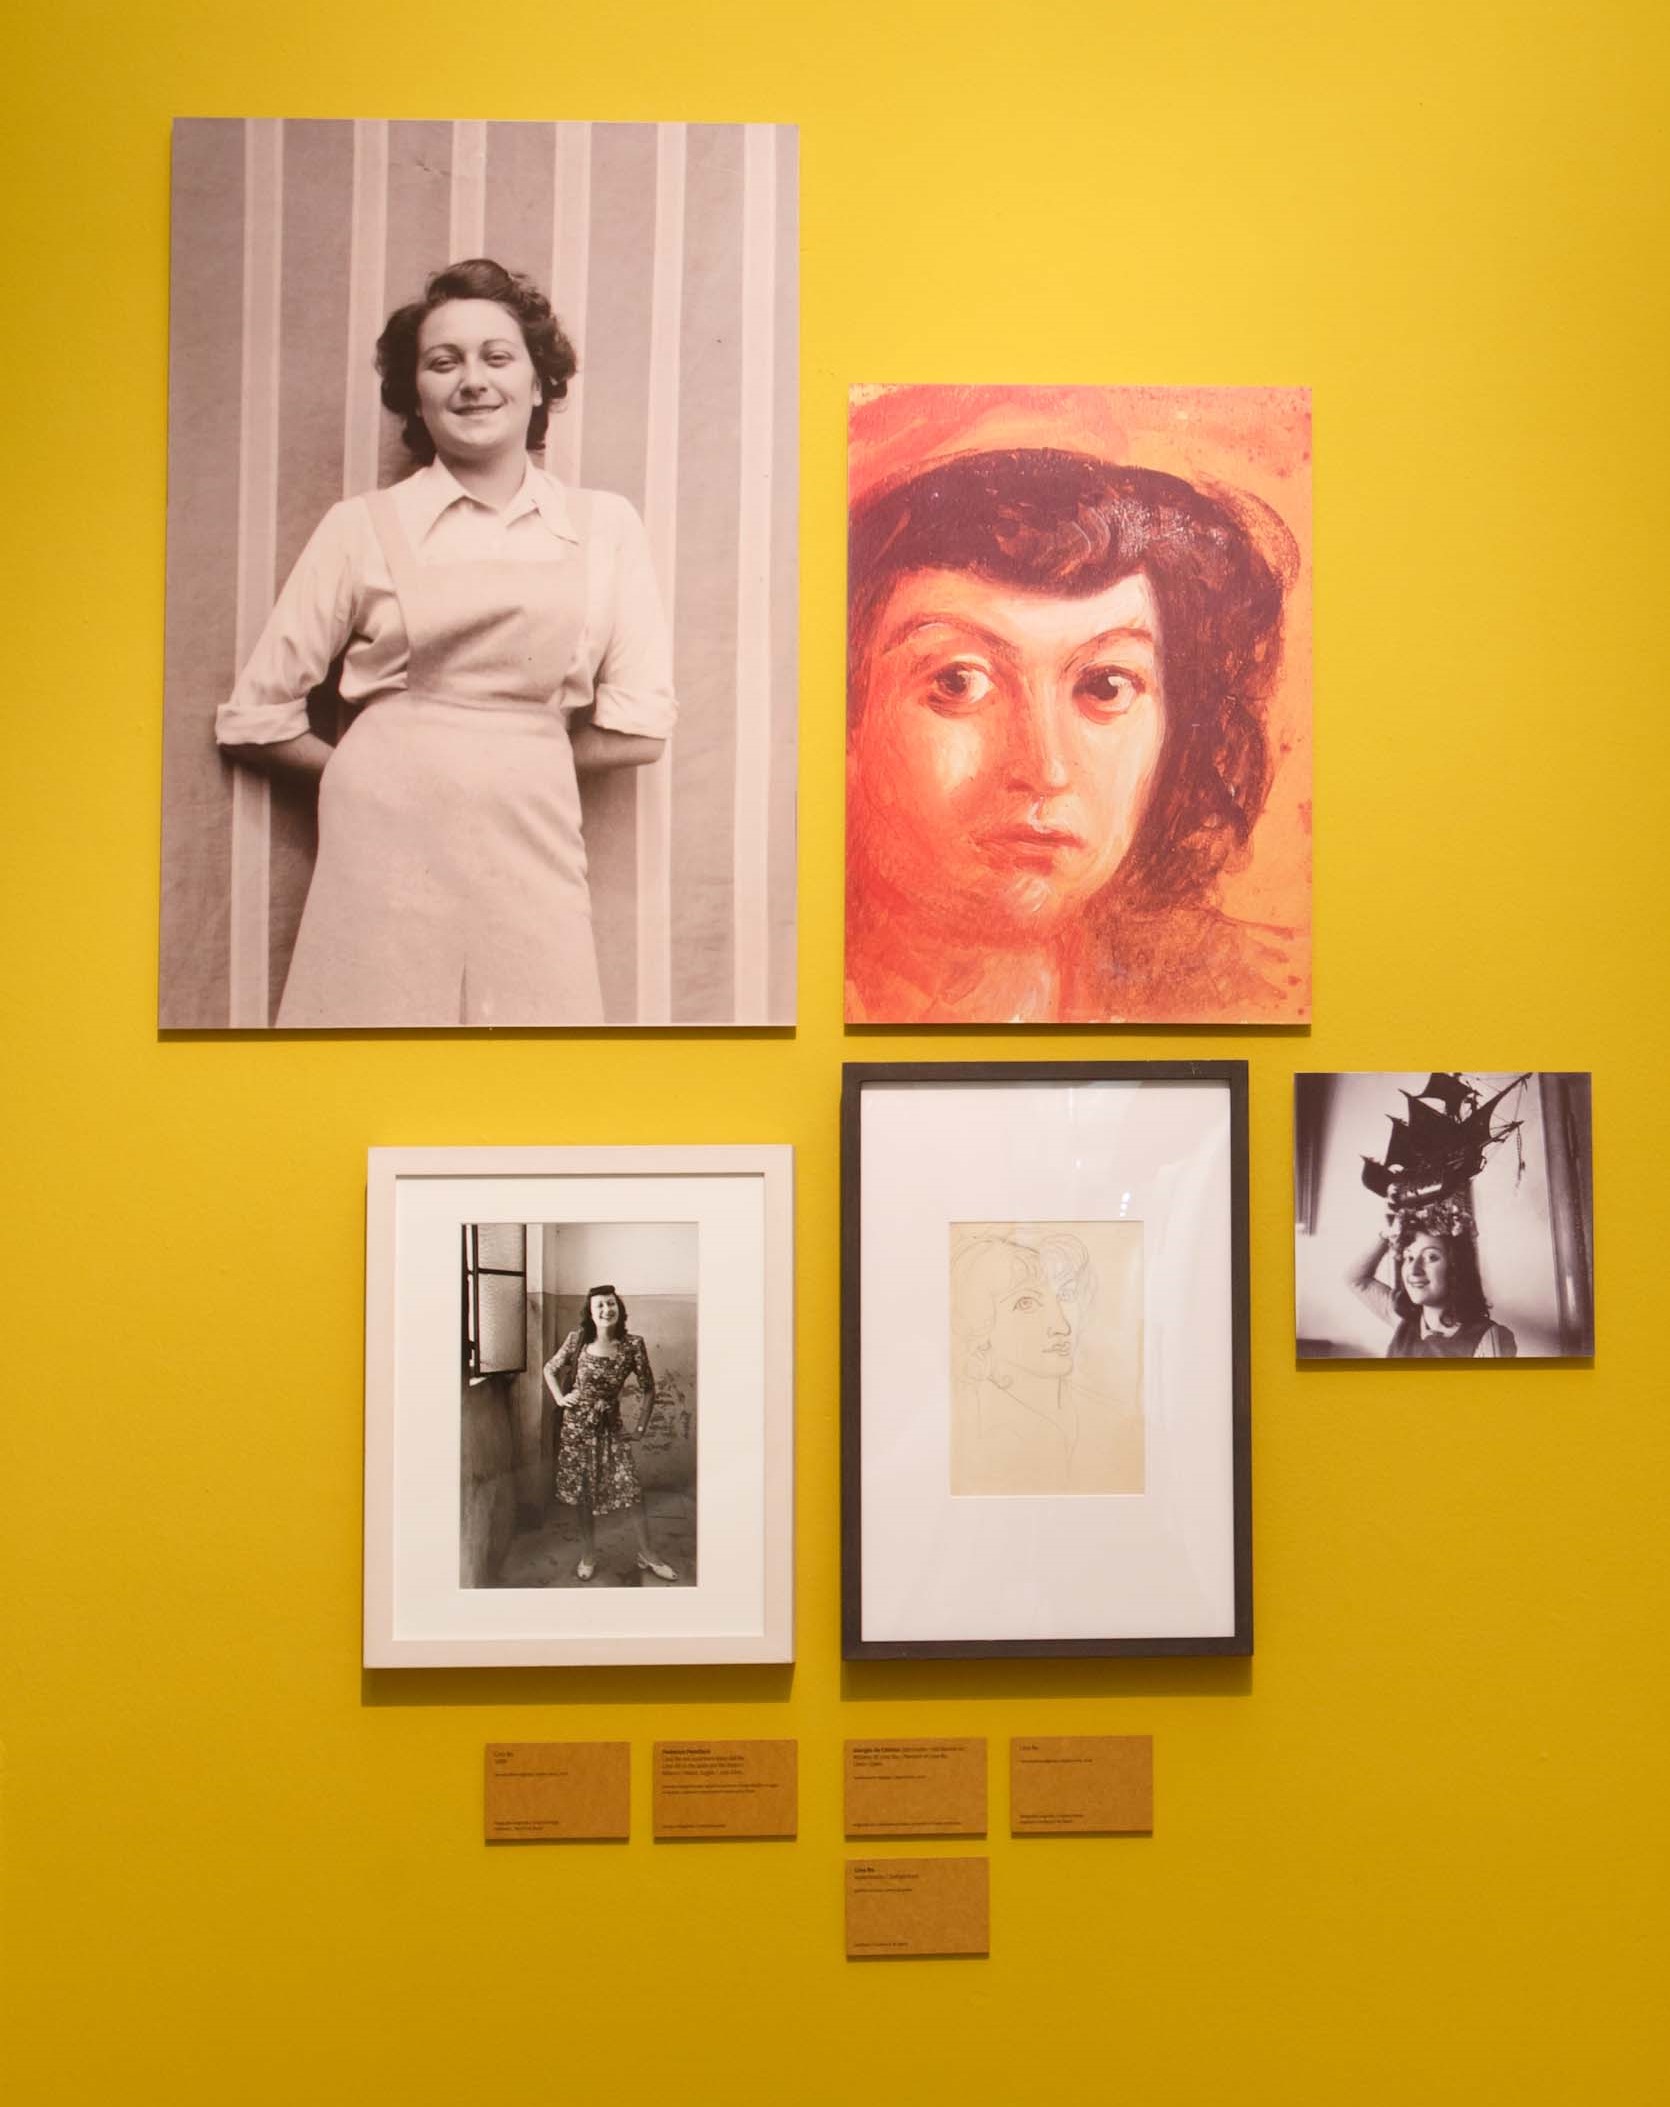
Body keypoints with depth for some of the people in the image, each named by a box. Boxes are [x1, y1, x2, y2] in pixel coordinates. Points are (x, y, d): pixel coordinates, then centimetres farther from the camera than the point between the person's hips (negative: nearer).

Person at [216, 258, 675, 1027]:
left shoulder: (605, 525, 9)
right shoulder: (362, 527, 6)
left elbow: (638, 728, 6)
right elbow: (255, 718, 7)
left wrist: (508, 751, 5)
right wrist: (386, 766, 5)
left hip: (532, 862, 1)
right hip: (385, 860, -1)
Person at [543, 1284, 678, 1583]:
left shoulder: (632, 1344, -11)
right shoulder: (578, 1339, -8)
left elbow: (647, 1388, -3)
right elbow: (550, 1369, 8)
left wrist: (641, 1429, -2)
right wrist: (560, 1399, -2)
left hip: (611, 1426, 0)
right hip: (578, 1424, 0)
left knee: (633, 1491, -5)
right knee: (583, 1492, 8)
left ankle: (646, 1555, 7)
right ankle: (588, 1555, 23)